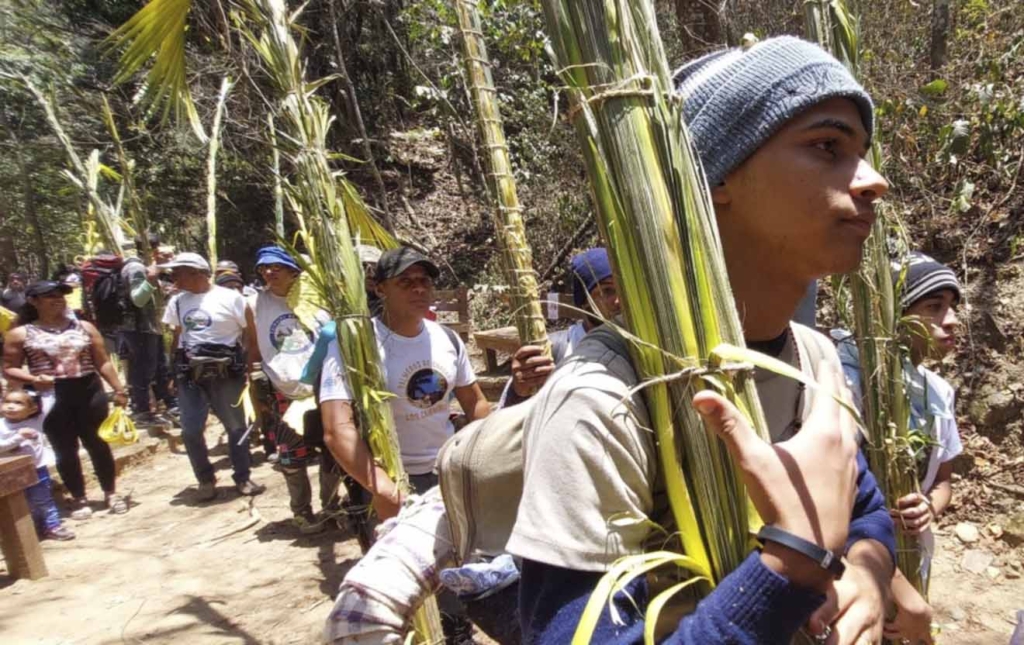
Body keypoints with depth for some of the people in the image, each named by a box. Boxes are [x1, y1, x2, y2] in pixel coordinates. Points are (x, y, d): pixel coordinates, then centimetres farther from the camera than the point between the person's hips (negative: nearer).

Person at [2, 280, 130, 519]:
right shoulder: (20, 334, 0)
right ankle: (79, 499, 22)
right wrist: (33, 379, -16)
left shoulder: (84, 327, 6)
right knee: (65, 449, 6)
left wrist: (119, 389, 2)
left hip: (89, 390, 1)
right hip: (52, 397, -1)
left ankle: (111, 493, 21)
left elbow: (103, 362, 7)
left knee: (97, 443, 8)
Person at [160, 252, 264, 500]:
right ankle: (206, 480, 19)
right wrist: (173, 370, 8)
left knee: (236, 426, 4)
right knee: (191, 430, 1)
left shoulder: (230, 298, -6)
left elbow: (250, 333, -4)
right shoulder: (176, 302, 10)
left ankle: (242, 478, 18)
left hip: (225, 372, -4)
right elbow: (176, 338, 16)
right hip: (189, 374, 4)